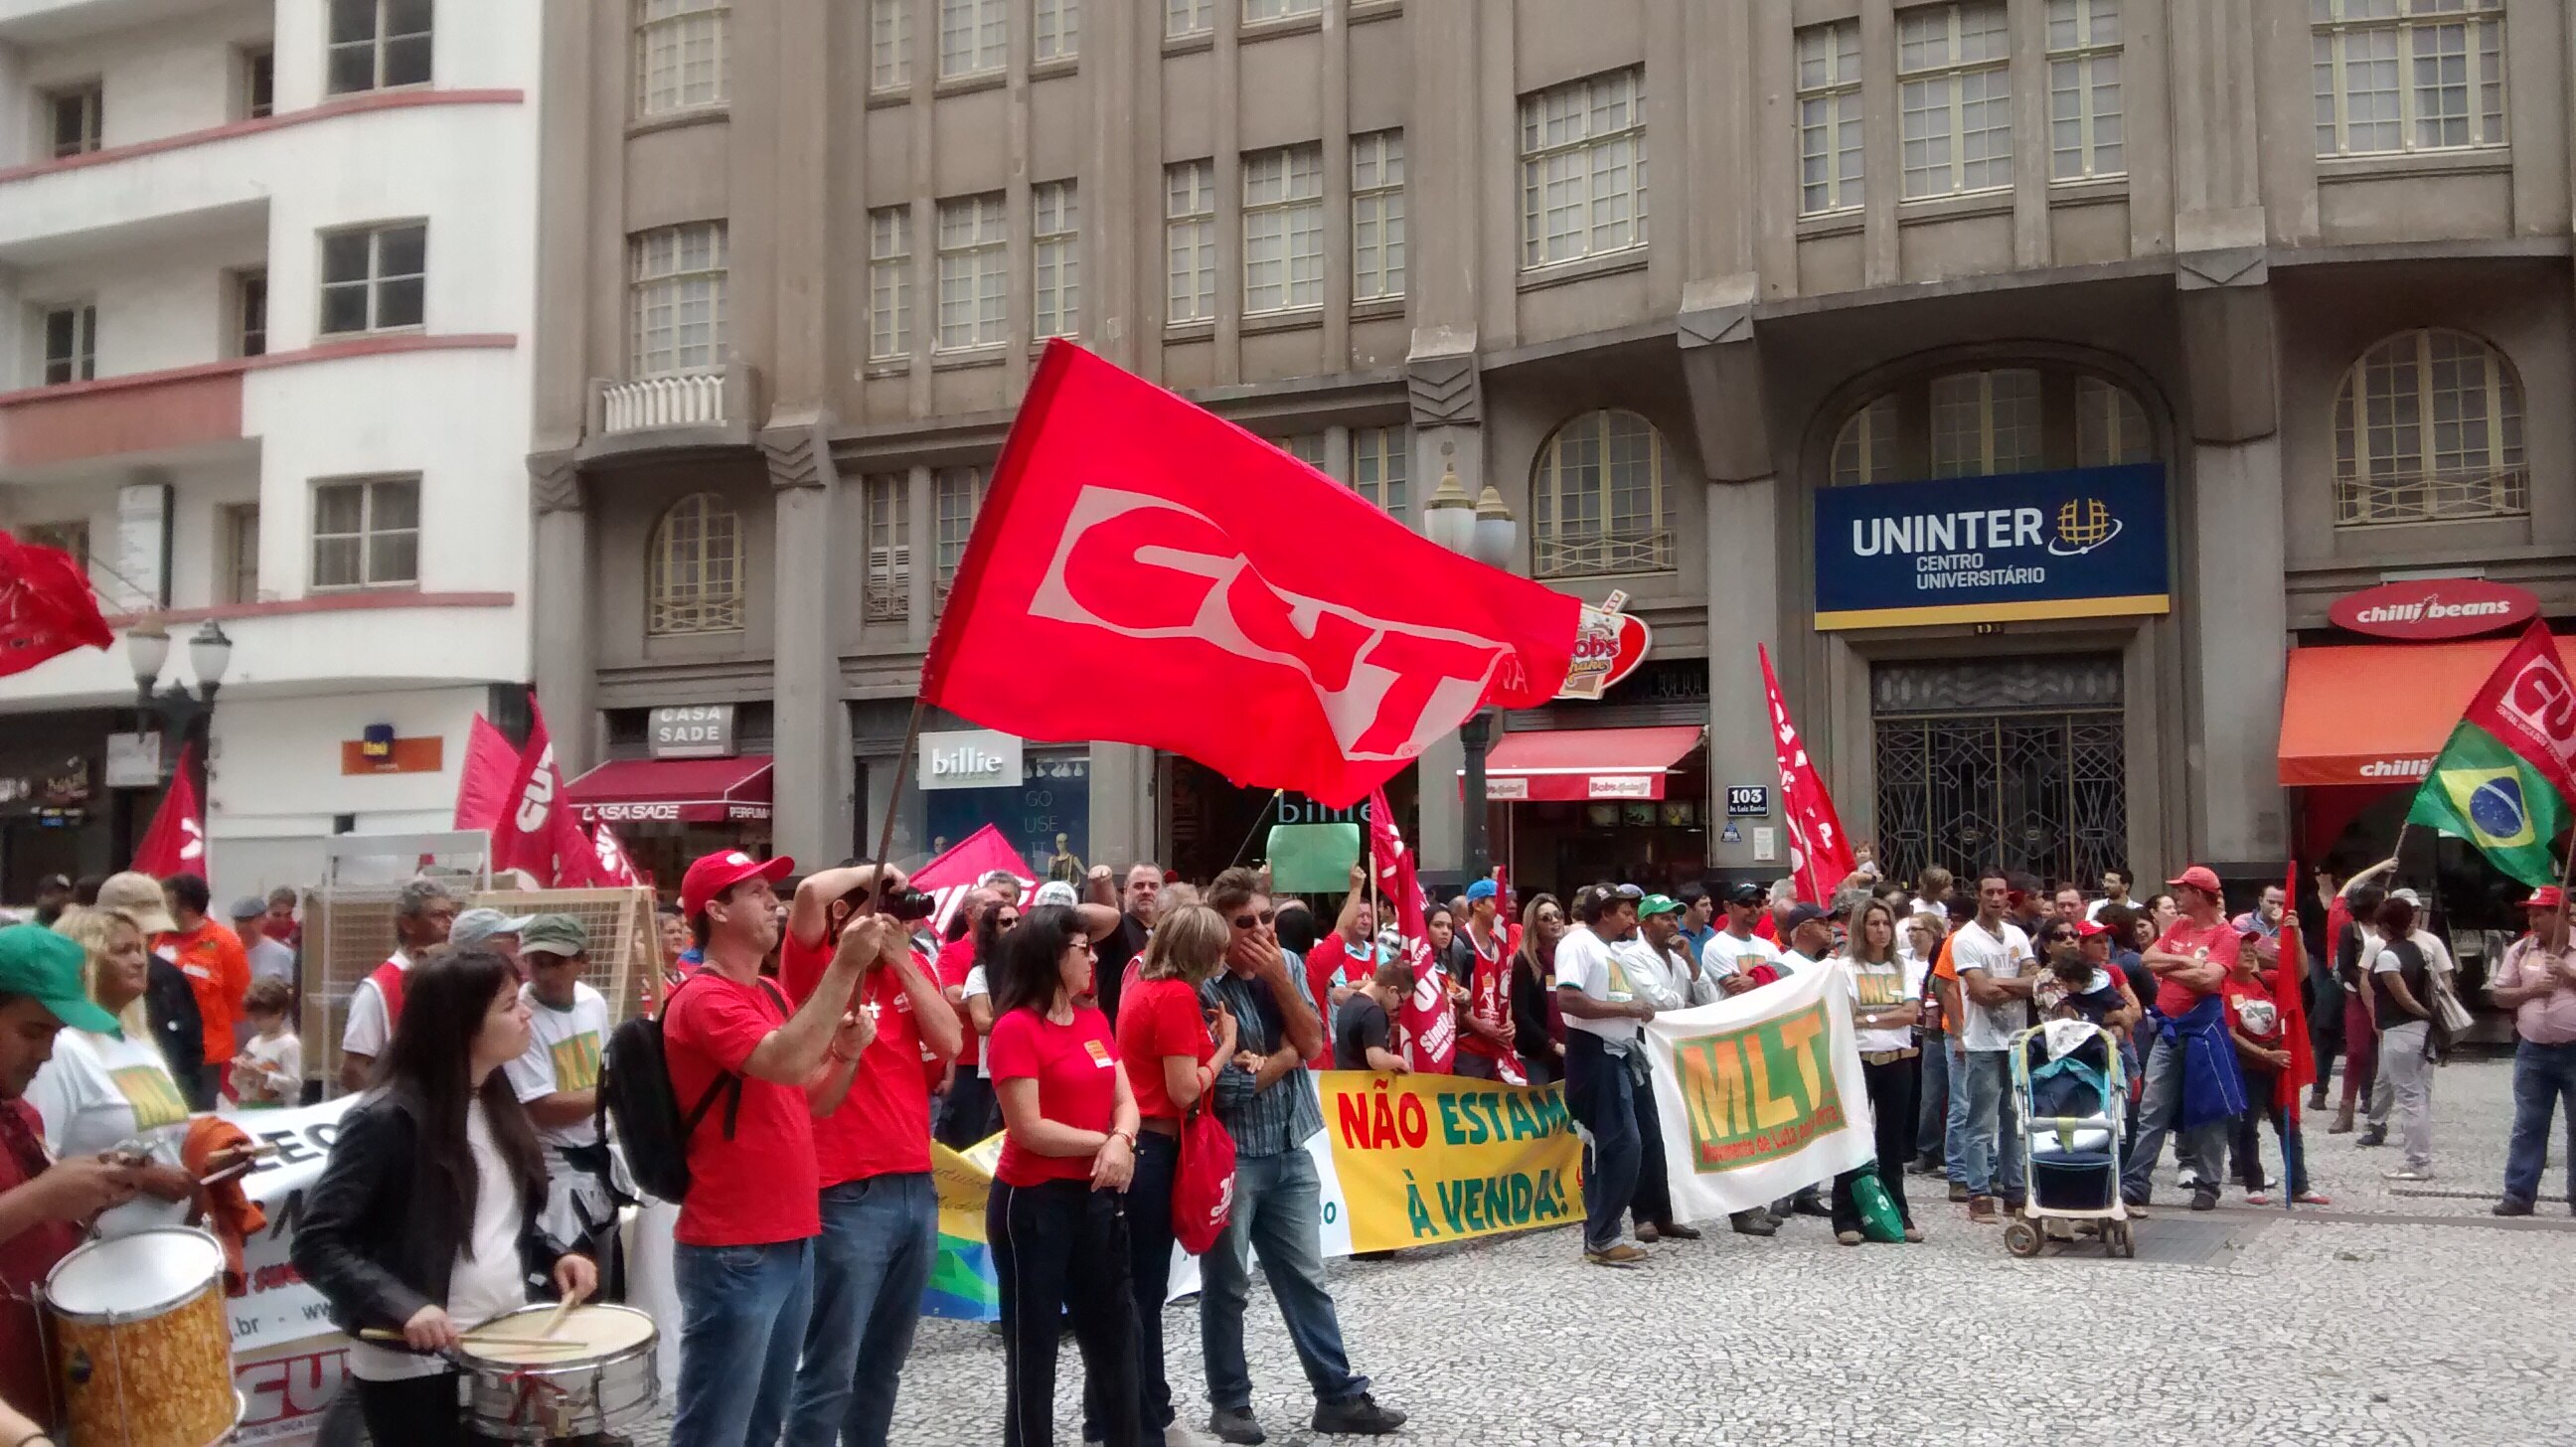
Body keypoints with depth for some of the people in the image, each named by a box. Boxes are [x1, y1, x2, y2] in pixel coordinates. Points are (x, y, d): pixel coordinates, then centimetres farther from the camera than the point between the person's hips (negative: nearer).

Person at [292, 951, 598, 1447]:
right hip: (415, 1366, -7)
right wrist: (402, 1307, -30)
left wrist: (554, 1256, 0)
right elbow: (317, 1244, -19)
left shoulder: (497, 1098, 7)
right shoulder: (386, 1119, -18)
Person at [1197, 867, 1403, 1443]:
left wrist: (1278, 979, -14)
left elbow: (1313, 1041, -5)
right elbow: (1230, 1083, -20)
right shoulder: (1204, 987, -15)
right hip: (1230, 1156, -6)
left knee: (1307, 1281, 13)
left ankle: (1340, 1395, 20)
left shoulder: (1286, 965, 5)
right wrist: (1288, 1054, -9)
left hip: (1291, 1151, 6)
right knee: (1227, 1287, 7)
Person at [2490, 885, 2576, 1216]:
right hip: (2533, 1052, 3)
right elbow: (2498, 994, 9)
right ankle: (2518, 1194, 7)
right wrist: (2531, 991, -7)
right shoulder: (2520, 950, 8)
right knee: (2527, 1126, 4)